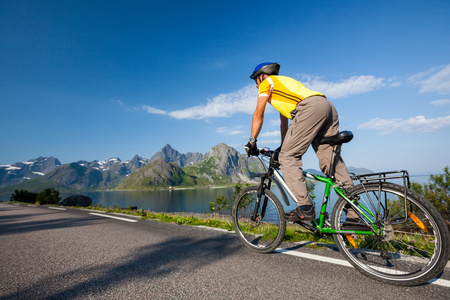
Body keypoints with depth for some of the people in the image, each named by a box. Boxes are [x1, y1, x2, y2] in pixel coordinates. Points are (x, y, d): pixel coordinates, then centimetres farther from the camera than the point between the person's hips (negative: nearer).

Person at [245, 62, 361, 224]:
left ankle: (305, 208, -12)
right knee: (332, 162, 4)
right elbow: (284, 120, 42)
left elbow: (259, 114, 10)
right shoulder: (285, 81, 41)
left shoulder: (267, 82, 18)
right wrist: (283, 146, 45)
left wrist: (252, 141, 16)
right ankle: (354, 216, 3)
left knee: (288, 157, -7)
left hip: (310, 108, -9)